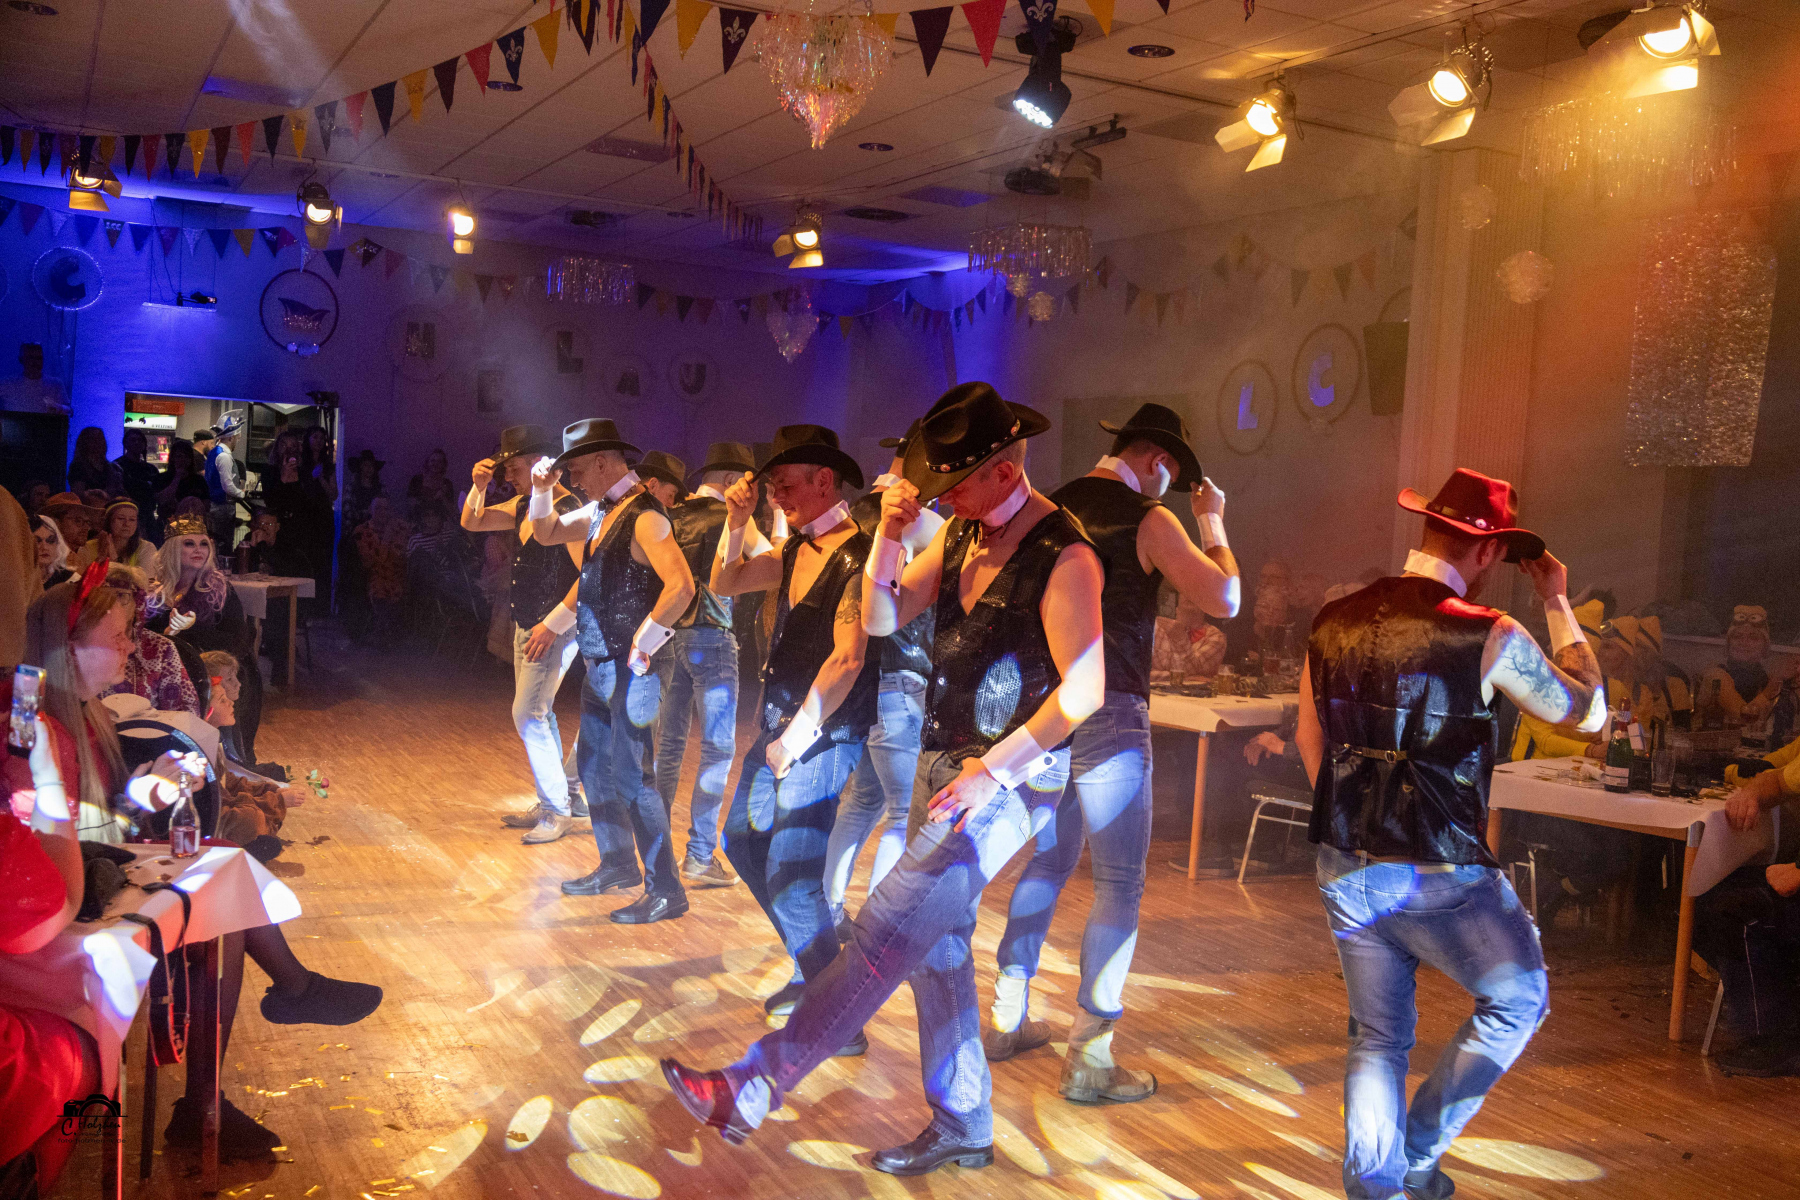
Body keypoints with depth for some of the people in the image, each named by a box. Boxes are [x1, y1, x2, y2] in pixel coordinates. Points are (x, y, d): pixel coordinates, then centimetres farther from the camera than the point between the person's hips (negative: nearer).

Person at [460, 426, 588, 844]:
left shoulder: (568, 508, -17)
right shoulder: (522, 506, 10)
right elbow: (471, 523, 20)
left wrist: (553, 624, -22)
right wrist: (478, 488, 0)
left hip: (555, 629, -9)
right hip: (525, 627, 9)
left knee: (528, 714, -11)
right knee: (538, 714, 14)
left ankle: (557, 810, -2)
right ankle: (561, 797, 24)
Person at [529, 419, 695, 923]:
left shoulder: (643, 517, -18)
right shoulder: (599, 511, 11)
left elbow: (681, 585, -28)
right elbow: (548, 533, 26)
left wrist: (642, 645, -21)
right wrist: (542, 490, 8)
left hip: (629, 669, -10)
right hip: (599, 665, 10)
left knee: (631, 775, -7)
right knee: (592, 764, 19)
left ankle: (665, 890, 2)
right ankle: (618, 865, 34)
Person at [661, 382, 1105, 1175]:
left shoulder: (1061, 555, -16)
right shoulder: (962, 534, 8)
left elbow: (1083, 691, -19)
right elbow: (881, 619, 7)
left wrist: (993, 769, -19)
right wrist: (890, 535, -8)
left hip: (1009, 778, -9)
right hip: (944, 762, 9)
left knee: (887, 931, -15)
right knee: (935, 941, 13)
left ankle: (751, 1092, -12)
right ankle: (962, 1128, 26)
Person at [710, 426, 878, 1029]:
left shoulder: (856, 556, -18)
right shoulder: (795, 549, 9)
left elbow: (847, 659, -24)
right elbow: (723, 583, 17)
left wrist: (794, 740, -19)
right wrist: (736, 524, 1)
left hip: (824, 734, -10)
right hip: (779, 722, 10)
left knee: (791, 879, -11)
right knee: (743, 839, 21)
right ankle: (813, 971, 34)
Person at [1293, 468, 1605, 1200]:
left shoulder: (1334, 622, 2)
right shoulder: (1490, 637, -14)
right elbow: (1588, 711, 2)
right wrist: (1559, 606, 10)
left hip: (1344, 866, 5)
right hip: (1440, 877, -5)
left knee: (1378, 1035, 18)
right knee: (1519, 1001, 20)